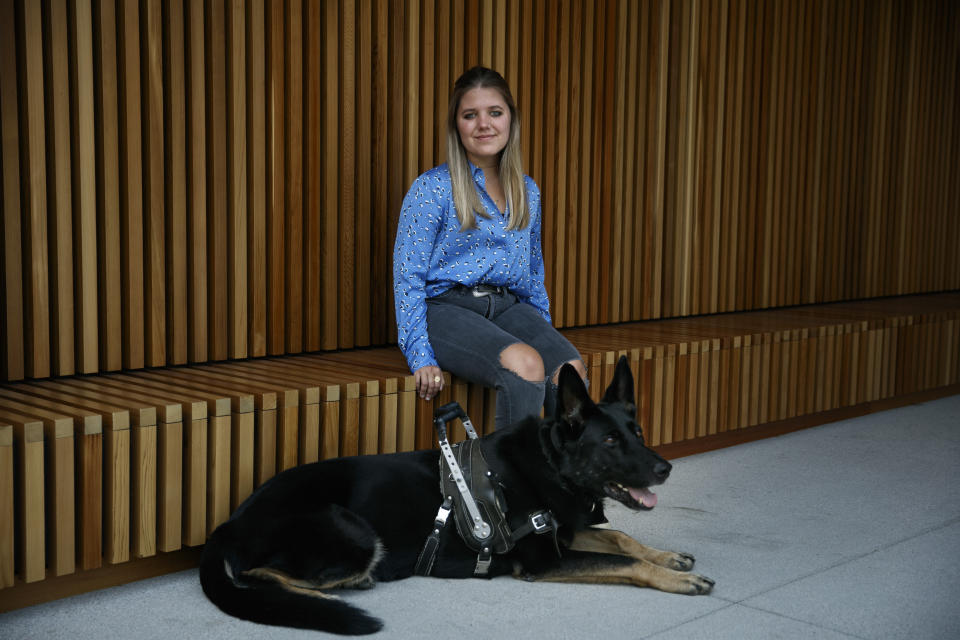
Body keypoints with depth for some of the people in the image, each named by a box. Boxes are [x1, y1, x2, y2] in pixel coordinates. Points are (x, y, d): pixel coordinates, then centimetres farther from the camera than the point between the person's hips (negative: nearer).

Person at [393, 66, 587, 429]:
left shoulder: (528, 192, 15)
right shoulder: (432, 189, -2)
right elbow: (407, 277, -5)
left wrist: (545, 335, 17)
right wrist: (421, 356, -14)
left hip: (508, 306, 5)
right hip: (447, 306, -5)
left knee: (570, 368, -26)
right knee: (524, 363, -33)